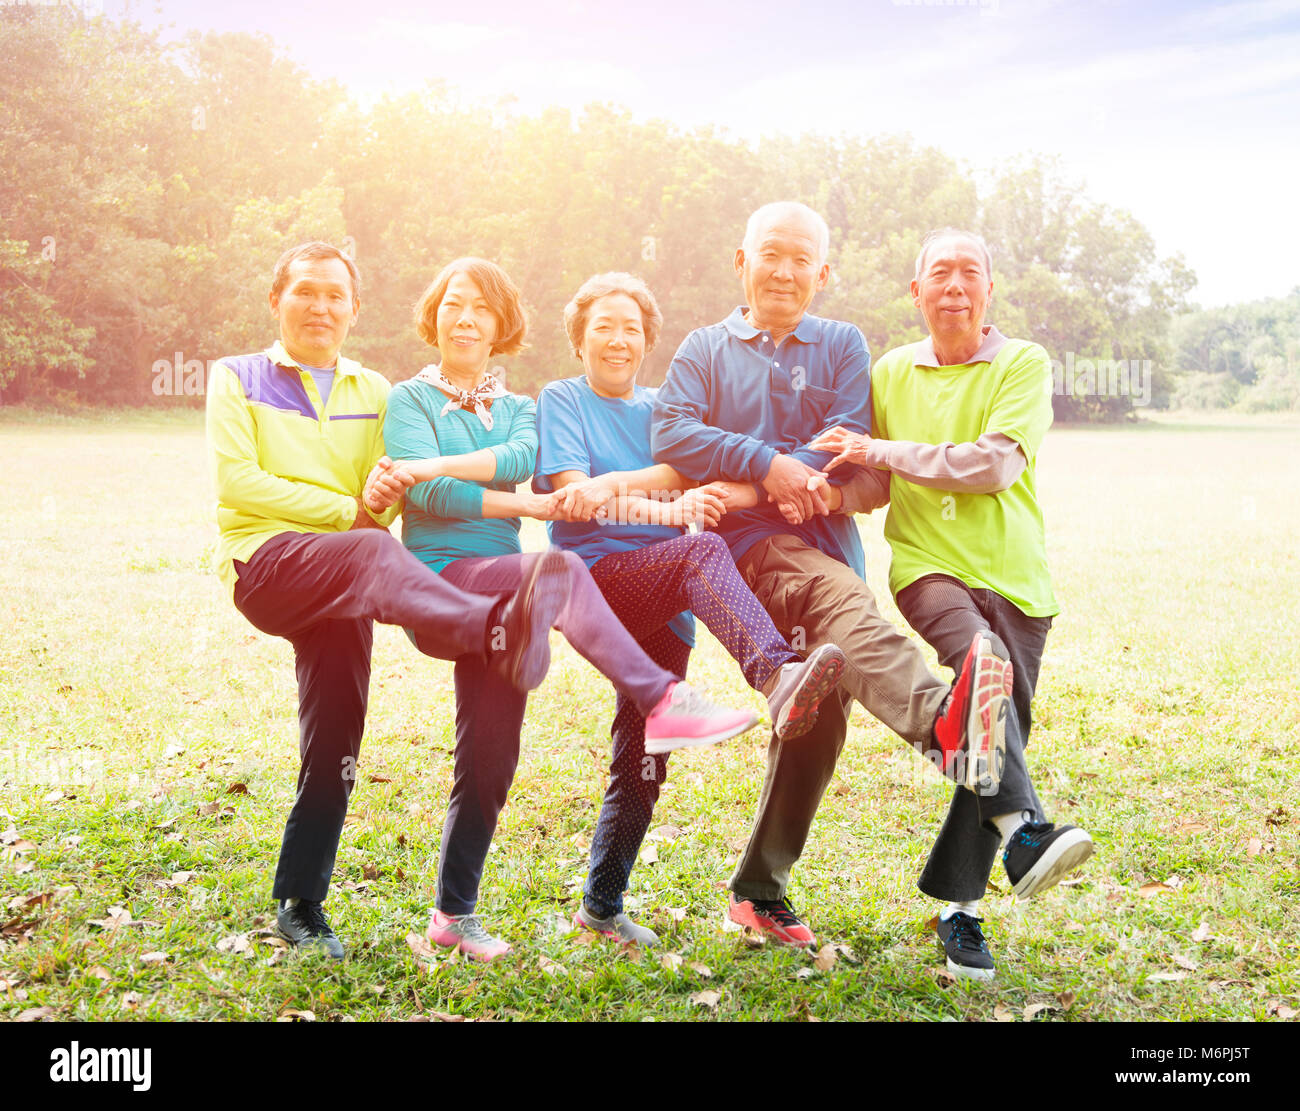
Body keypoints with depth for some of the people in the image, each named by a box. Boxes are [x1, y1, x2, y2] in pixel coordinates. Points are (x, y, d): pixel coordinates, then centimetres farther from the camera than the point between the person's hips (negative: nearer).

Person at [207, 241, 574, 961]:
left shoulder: (373, 392, 23)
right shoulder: (238, 379, 15)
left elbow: (386, 494, 10)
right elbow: (238, 480, -1)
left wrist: (382, 496, -15)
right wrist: (349, 509, -5)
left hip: (338, 589, 4)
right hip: (263, 563, -4)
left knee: (332, 751, -3)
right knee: (371, 553, -37)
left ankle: (300, 909, 11)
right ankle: (498, 631, -64)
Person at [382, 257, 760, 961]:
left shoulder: (518, 409, 22)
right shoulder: (409, 399, 9)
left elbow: (522, 458, -3)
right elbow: (426, 494, -8)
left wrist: (440, 464, -14)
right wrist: (535, 505, -10)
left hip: (500, 582, 5)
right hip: (440, 577, -5)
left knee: (488, 763, 2)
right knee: (560, 570, -35)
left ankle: (454, 915, 12)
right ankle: (662, 700, -45)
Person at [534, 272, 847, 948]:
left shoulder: (660, 409, 22)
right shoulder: (561, 399, 8)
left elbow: (693, 474, 4)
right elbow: (576, 502, -8)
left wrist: (617, 486, -16)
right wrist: (672, 509, -21)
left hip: (661, 605, 5)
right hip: (591, 576, -5)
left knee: (641, 762, 3)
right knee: (701, 550, -34)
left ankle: (602, 905, 17)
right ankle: (776, 676, -57)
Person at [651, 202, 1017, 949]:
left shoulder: (842, 346, 20)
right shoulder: (706, 348, 18)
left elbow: (849, 440, 2)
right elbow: (671, 434, 1)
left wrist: (745, 489, -8)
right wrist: (766, 465, -13)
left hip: (826, 542, 3)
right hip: (749, 548, -3)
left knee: (820, 711, -3)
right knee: (839, 602, -35)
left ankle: (761, 889, 11)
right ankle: (940, 719, -63)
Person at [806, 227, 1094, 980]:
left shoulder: (1024, 364, 4)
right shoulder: (892, 372, 14)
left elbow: (995, 464, -11)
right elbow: (872, 486, 16)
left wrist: (883, 450, -11)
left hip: (1013, 575, 0)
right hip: (928, 564, 0)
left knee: (1001, 732, 0)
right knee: (980, 661, -33)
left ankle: (958, 906, 14)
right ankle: (1023, 829, -36)